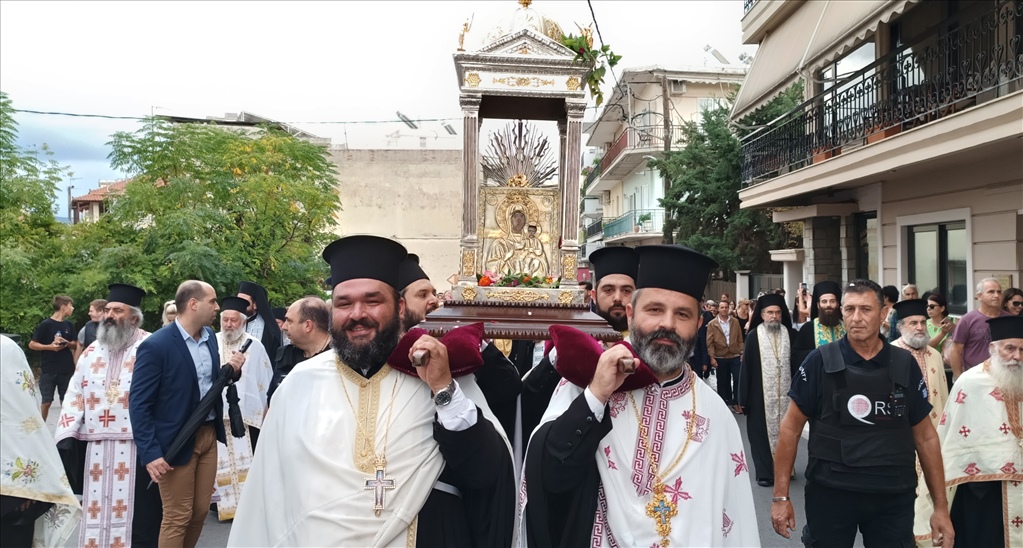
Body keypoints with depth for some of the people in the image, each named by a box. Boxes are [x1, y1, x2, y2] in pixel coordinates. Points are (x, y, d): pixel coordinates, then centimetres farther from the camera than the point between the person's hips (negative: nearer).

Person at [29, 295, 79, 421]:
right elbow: (32, 344, -5)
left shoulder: (68, 325, 9)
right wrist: (50, 346, -18)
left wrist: (66, 343, -7)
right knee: (47, 401, 1)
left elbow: (76, 345, 13)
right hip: (49, 370, -4)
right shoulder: (45, 324, -6)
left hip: (67, 370, 4)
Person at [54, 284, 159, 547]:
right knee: (98, 510, 11)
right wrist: (66, 434, 4)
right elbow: (75, 394, 13)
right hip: (96, 445, 6)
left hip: (136, 444, -5)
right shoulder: (92, 350, 14)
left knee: (136, 513, 0)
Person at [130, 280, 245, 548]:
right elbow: (138, 404, -16)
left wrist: (230, 370, -6)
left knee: (201, 511, 16)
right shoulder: (155, 345, -18)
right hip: (177, 441, -6)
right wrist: (150, 453, -20)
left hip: (209, 435, 6)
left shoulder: (210, 336, 3)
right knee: (177, 517, 6)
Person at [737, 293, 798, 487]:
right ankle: (764, 472, 11)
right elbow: (746, 367, -3)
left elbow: (796, 363, 5)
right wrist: (743, 397, -5)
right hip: (761, 393, -2)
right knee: (762, 432, 3)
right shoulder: (753, 336, -3)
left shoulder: (789, 334, 3)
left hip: (785, 392, 2)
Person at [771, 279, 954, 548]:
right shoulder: (820, 362, -8)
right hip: (829, 493, -1)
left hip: (894, 497, 2)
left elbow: (925, 436, 7)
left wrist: (941, 506, 5)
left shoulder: (905, 365, 0)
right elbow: (791, 427, -4)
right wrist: (780, 496, -8)